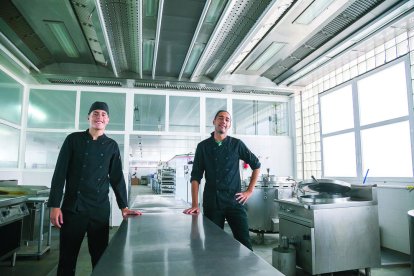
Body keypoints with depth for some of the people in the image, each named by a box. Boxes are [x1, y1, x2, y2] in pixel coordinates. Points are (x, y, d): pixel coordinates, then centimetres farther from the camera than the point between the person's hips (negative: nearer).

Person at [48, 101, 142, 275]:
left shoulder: (112, 146, 6)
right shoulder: (74, 140, 0)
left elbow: (117, 178, 6)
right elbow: (60, 173, -2)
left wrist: (124, 207, 1)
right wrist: (54, 205, -7)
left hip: (100, 210, 2)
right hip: (72, 208, -1)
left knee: (100, 257, 9)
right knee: (67, 258, 8)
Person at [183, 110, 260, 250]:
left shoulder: (237, 144, 4)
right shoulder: (203, 146, 6)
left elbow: (256, 165, 12)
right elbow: (196, 176, 3)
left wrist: (249, 191, 7)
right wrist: (195, 205, -5)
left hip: (234, 201, 0)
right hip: (211, 202, 1)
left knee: (244, 243, -2)